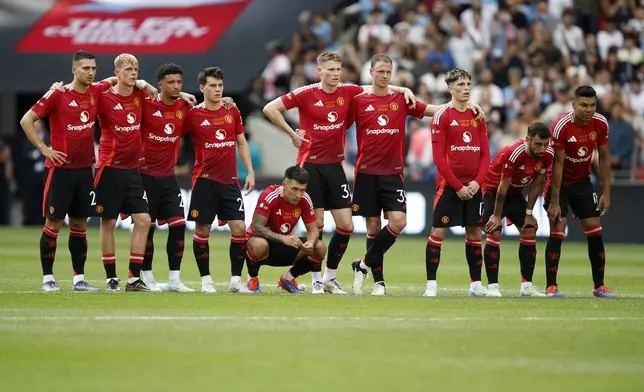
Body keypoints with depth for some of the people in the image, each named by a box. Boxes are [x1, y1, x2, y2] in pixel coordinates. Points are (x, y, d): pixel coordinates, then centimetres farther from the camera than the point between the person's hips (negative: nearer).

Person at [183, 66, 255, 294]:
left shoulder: (232, 112, 8)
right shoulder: (194, 115, -3)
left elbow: (241, 143, 14)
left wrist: (250, 171, 9)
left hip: (230, 180, 3)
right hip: (205, 179, -3)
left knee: (239, 228, -5)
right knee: (202, 229, 1)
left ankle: (236, 280, 3)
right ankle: (206, 280, 11)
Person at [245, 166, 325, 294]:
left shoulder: (305, 200, -10)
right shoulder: (269, 196, -25)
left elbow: (313, 229, -3)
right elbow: (256, 227, -30)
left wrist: (310, 242, -28)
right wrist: (282, 238, -44)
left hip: (285, 247, 5)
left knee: (320, 248, -16)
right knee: (259, 244, -41)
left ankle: (288, 278, 8)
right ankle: (252, 278, -8)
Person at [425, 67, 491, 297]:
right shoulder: (442, 116, -5)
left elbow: (485, 153, 10)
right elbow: (438, 158, -8)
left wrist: (477, 181, -5)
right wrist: (457, 186, -12)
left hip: (473, 185, 5)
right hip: (448, 184, -5)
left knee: (474, 232, 7)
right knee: (438, 231, -5)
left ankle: (476, 283, 14)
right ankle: (431, 284, -1)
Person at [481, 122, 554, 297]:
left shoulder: (548, 155, -15)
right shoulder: (514, 153, -34)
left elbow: (537, 183, -2)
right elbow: (503, 186, -25)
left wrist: (528, 213, 1)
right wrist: (497, 216, -18)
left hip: (515, 194, 6)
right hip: (493, 190, -6)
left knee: (529, 231, -3)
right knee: (494, 234, -16)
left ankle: (526, 285, 2)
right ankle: (492, 286, -13)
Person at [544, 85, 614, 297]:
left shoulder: (601, 123, -13)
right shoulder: (561, 126, -26)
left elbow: (604, 158, -1)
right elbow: (558, 165, -21)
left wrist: (606, 193, -3)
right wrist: (554, 202, -19)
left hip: (582, 182, 4)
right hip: (559, 182, -4)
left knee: (595, 231, 0)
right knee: (557, 231, -10)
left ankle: (599, 286, 5)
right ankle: (551, 287, -5)